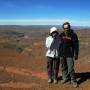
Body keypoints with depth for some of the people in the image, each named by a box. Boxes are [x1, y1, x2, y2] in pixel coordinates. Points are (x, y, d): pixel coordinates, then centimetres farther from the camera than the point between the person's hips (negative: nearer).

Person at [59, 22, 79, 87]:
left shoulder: (73, 35, -9)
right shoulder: (61, 34, 2)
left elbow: (76, 45, -6)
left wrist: (76, 55, -7)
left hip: (69, 55, -4)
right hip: (62, 54, 4)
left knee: (70, 68, -4)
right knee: (63, 67, 13)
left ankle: (73, 80, 13)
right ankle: (65, 78, 31)